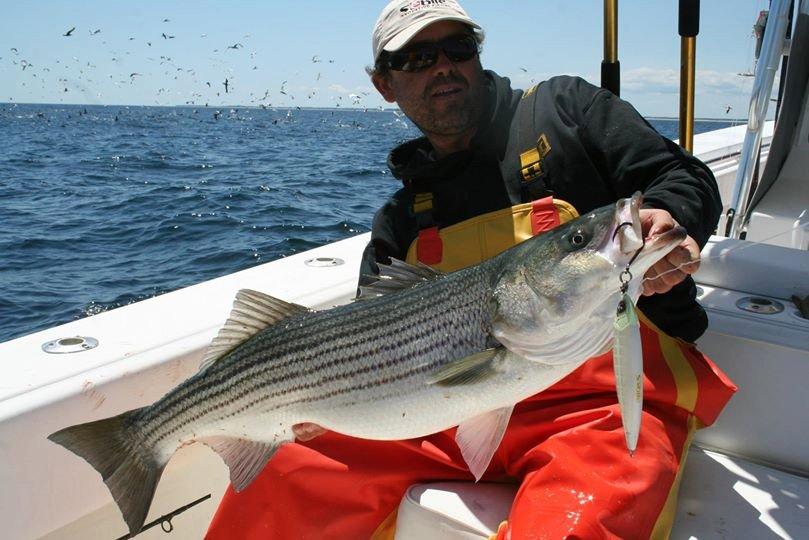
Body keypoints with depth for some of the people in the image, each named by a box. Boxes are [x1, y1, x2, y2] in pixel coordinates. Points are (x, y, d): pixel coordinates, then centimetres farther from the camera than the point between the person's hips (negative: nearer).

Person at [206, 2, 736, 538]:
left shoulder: (564, 107, 9)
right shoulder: (399, 221, 16)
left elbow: (688, 179, 5)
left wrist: (666, 220, -18)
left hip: (609, 399, -2)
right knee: (289, 472, -10)